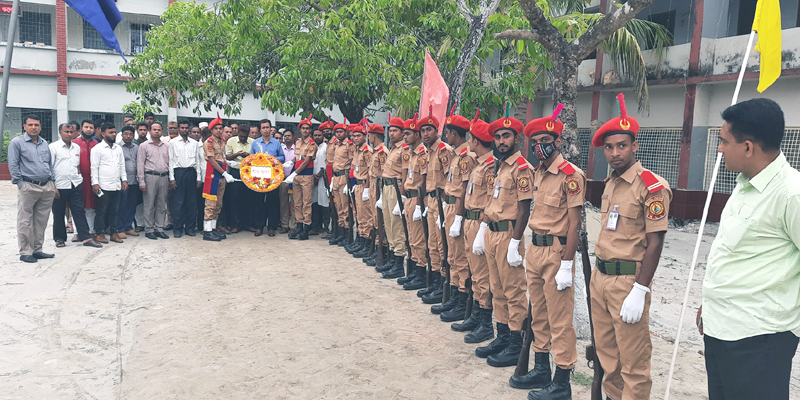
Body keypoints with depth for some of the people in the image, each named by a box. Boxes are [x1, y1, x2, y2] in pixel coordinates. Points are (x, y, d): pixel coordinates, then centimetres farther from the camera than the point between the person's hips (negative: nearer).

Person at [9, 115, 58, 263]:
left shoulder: (44, 143, 17)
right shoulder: (16, 142, 0)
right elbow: (13, 165, -4)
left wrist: (53, 184, 14)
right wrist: (20, 184, -10)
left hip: (47, 188, 6)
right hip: (28, 187, -5)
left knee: (41, 221, 10)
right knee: (25, 222, -2)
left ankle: (37, 250, 18)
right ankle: (25, 252, 5)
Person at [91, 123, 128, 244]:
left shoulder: (118, 148, 15)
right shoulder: (97, 149, -2)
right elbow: (94, 167, -6)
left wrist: (124, 179, 10)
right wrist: (95, 183, -12)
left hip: (117, 186, 5)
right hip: (103, 186, -5)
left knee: (115, 210, 9)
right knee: (102, 210, 0)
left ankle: (114, 232, 15)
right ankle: (99, 233, 8)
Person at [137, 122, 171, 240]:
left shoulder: (166, 146, 15)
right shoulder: (144, 146, 3)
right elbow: (140, 164, -1)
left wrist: (170, 179, 9)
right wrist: (141, 181, -8)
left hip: (164, 177, 4)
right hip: (150, 177, -4)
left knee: (162, 205, 6)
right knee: (149, 205, -2)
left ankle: (159, 228, 13)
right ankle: (149, 230, 4)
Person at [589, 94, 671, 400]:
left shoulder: (652, 186, -13)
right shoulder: (610, 184, 12)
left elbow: (655, 243, -16)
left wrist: (639, 291, -20)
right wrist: (599, 275, 18)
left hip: (627, 280, -8)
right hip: (600, 277, 8)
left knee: (633, 361, 1)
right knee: (606, 352, 18)